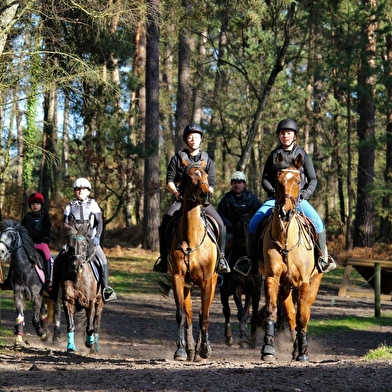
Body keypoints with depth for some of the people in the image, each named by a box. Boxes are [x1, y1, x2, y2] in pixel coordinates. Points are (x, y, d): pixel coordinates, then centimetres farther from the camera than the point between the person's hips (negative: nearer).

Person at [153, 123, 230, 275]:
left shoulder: (207, 161, 12)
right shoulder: (178, 158, 9)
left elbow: (211, 185, 6)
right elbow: (169, 181, 6)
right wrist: (176, 192, -13)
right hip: (181, 199, -1)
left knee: (220, 224, -20)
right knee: (166, 221, -27)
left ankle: (221, 258, -9)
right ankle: (163, 258, -18)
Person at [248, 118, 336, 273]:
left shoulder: (303, 155, 9)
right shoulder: (274, 155, 12)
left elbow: (313, 179, 8)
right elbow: (265, 179, 9)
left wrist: (306, 193, -11)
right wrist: (273, 192, -10)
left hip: (298, 198, -1)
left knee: (318, 223, -25)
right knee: (254, 223, -19)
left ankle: (324, 257, -10)